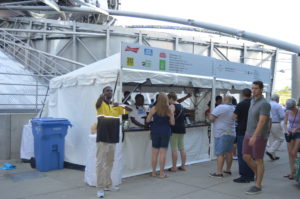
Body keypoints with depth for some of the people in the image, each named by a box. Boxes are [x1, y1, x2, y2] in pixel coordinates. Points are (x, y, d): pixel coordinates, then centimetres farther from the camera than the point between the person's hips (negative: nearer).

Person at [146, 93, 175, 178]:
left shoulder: (153, 109, -4)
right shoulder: (170, 109, -5)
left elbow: (147, 120, 3)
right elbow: (172, 123, -4)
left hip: (155, 132, 1)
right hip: (165, 132, -1)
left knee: (154, 152, 10)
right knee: (163, 153, 4)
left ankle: (153, 172, 18)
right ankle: (161, 173, 9)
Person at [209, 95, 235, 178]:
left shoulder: (221, 107, -13)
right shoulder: (234, 109, 10)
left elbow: (211, 118, -15)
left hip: (221, 134, -8)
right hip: (232, 133, 8)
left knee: (220, 153, -6)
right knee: (229, 152, 15)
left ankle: (219, 172, -7)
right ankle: (228, 169, 23)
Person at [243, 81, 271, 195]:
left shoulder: (264, 104, -16)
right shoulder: (253, 101, 11)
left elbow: (262, 122, -25)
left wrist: (254, 136, -33)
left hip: (259, 136, -8)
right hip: (249, 135, 8)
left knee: (258, 160, 0)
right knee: (246, 157, 9)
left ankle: (258, 186, 10)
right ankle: (258, 174, 30)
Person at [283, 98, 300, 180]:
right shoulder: (287, 112, -1)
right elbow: (285, 123, 3)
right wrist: (286, 130, -14)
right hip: (290, 133, 5)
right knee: (290, 153, 4)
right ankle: (292, 172, 12)